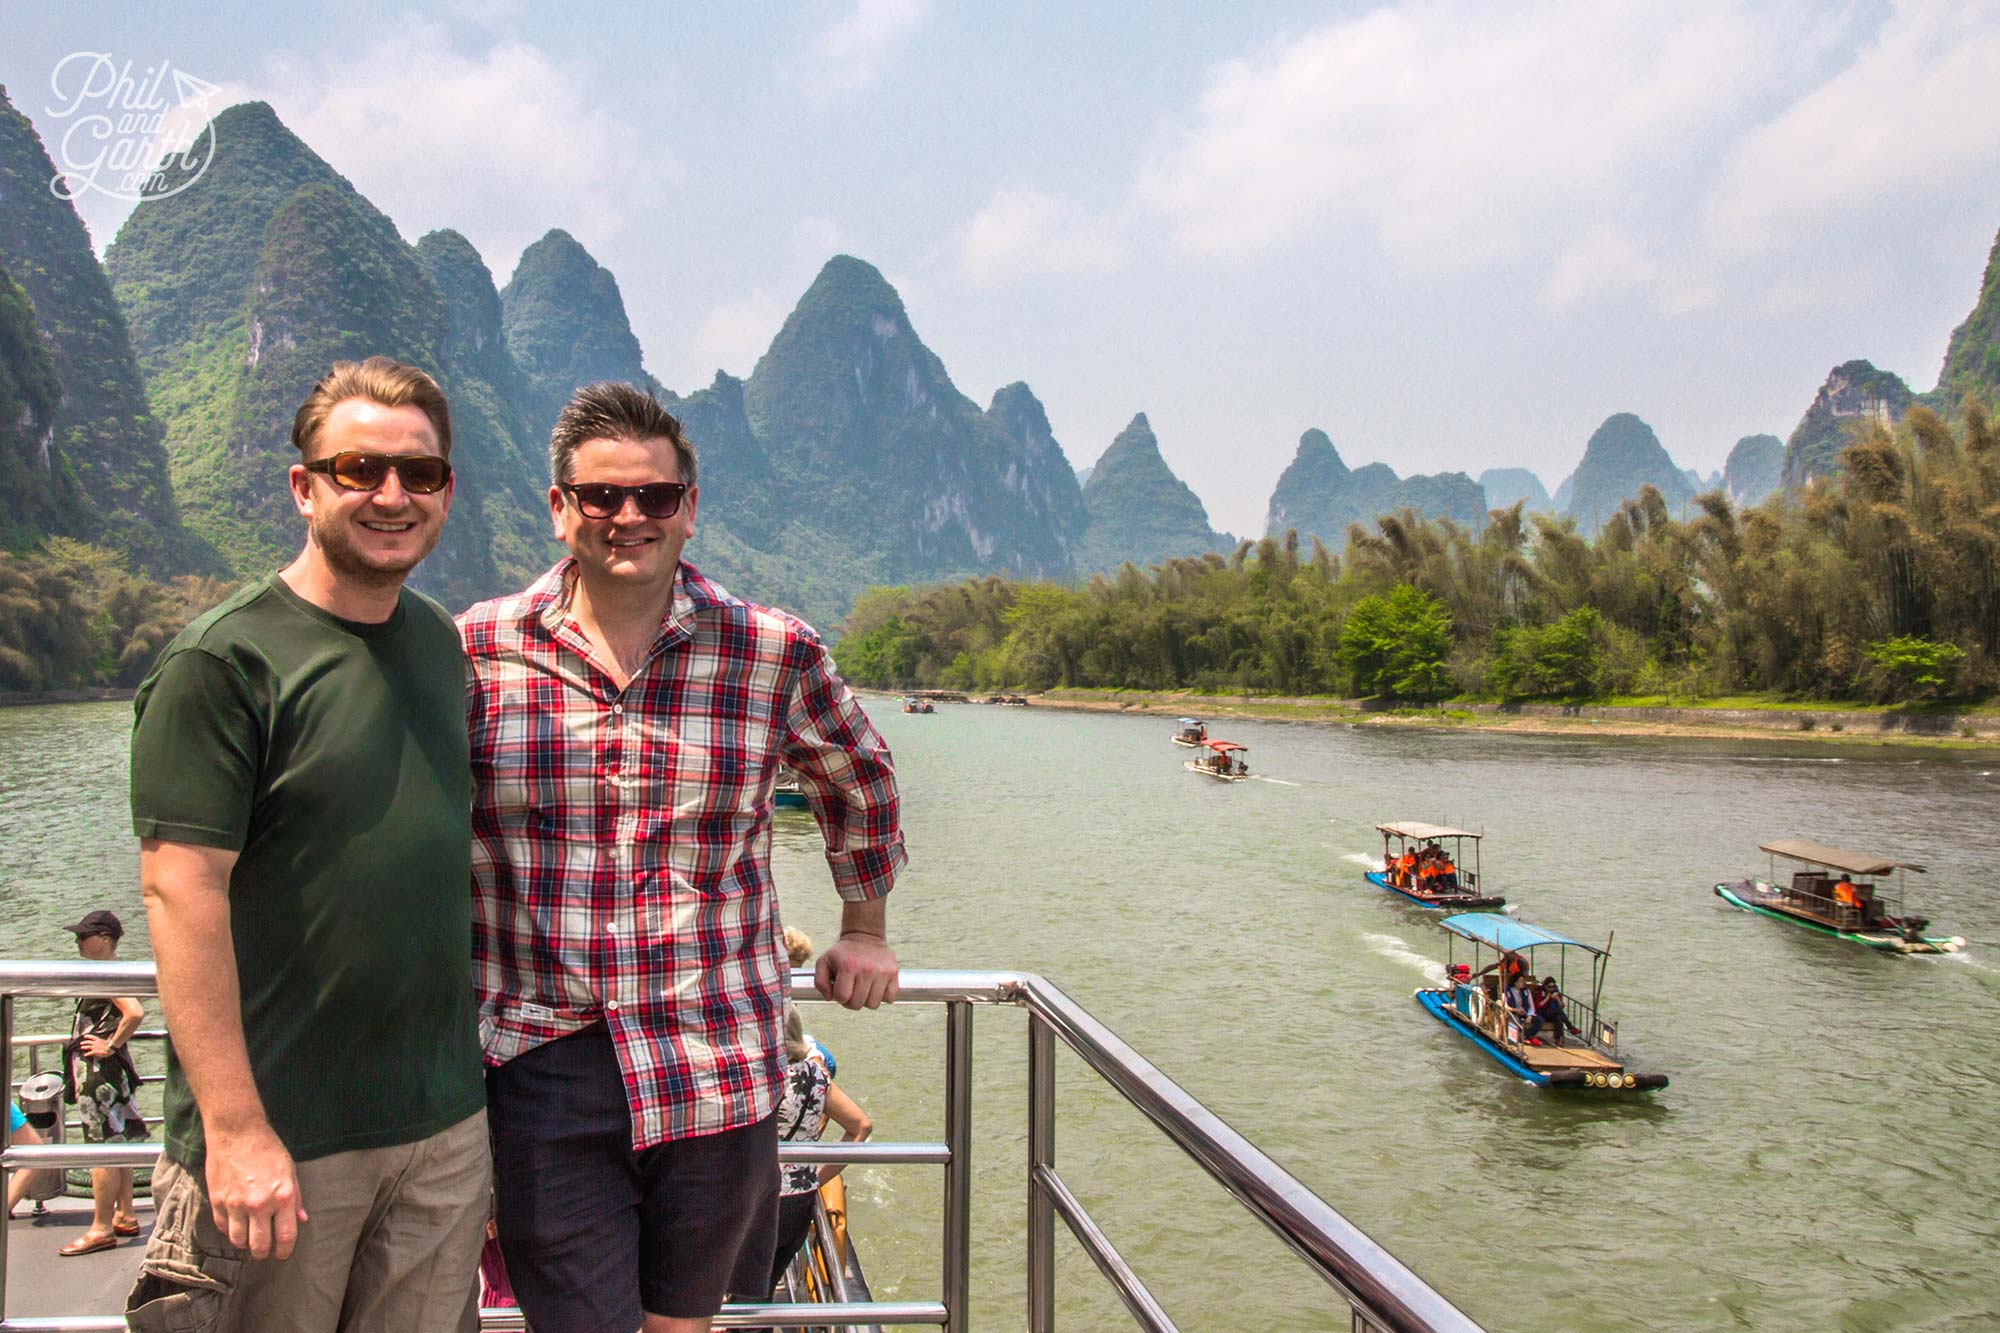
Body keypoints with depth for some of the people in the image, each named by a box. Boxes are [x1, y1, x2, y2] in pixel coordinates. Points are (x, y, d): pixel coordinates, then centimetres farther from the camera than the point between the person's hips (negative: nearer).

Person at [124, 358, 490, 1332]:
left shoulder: (444, 645, 8)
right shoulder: (222, 660, -12)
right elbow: (182, 893, -16)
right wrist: (236, 1127, -20)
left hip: (448, 1124, 6)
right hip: (282, 1138, -5)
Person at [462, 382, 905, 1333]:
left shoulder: (775, 656, -2)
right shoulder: (475, 651, -3)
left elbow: (857, 776, 17)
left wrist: (865, 926, 21)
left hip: (717, 1064, 1)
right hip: (542, 1064, -1)